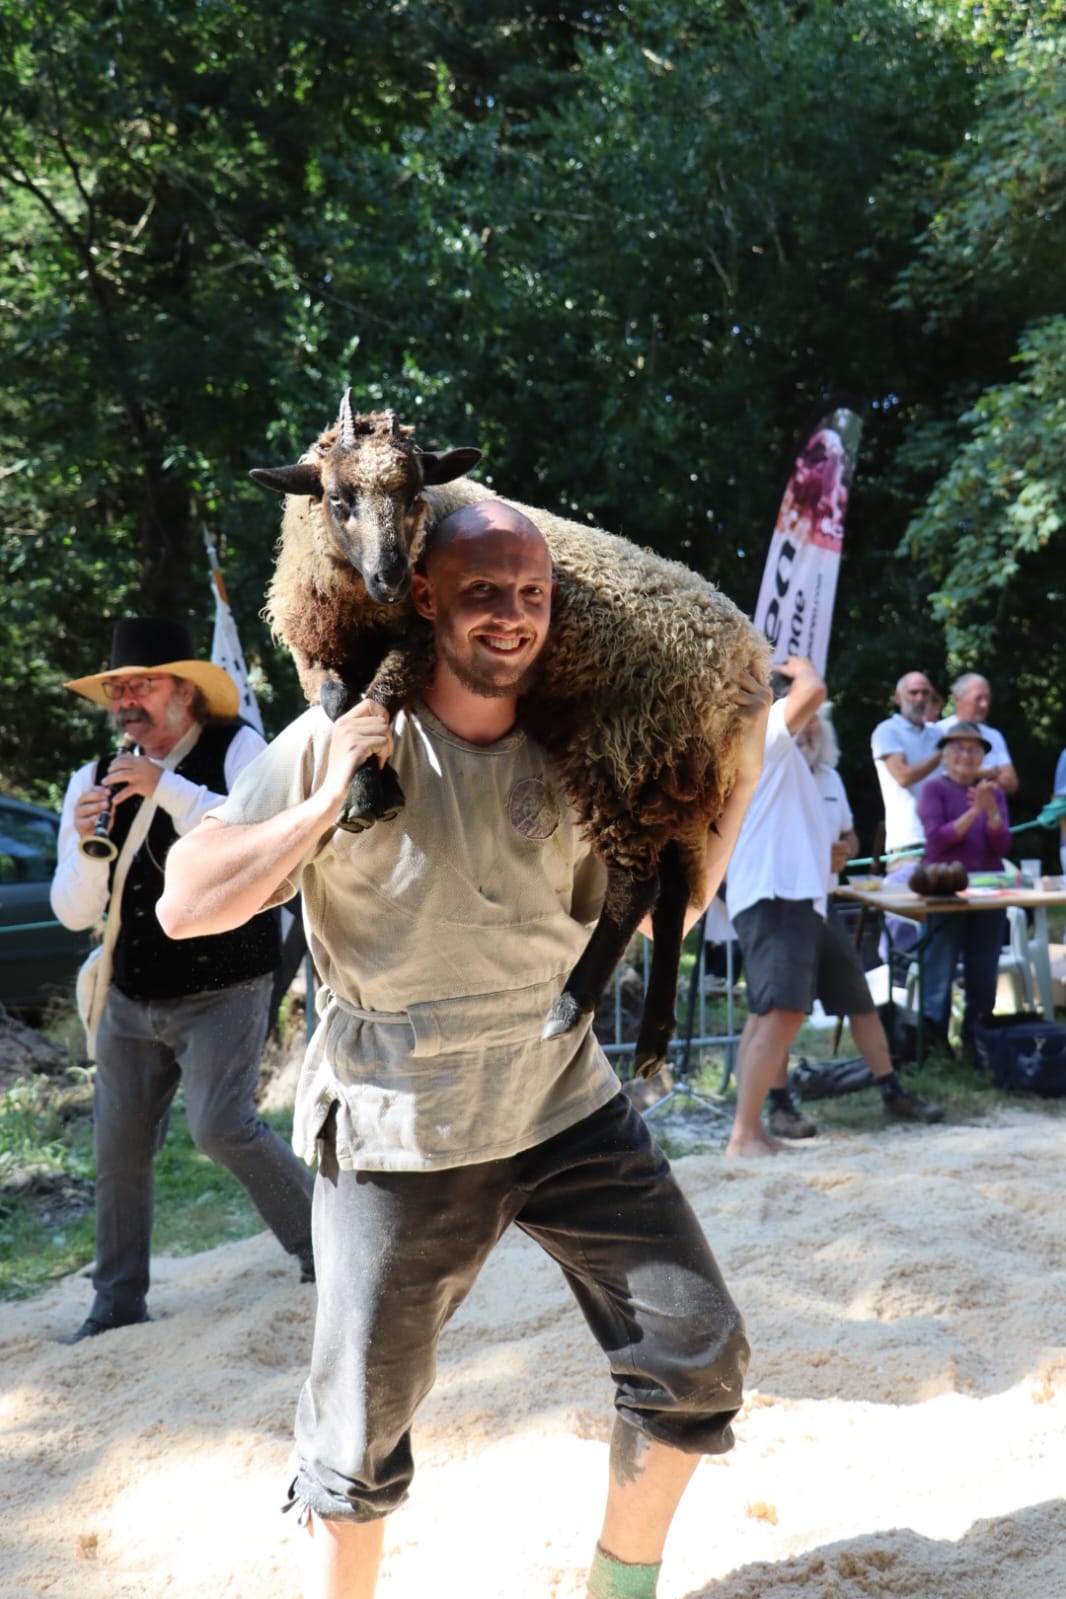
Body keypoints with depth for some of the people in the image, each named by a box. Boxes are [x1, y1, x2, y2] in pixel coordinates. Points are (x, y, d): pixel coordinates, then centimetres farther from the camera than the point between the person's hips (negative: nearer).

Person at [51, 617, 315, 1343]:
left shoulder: (236, 749, -7)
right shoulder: (96, 781, 4)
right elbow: (74, 912, 3)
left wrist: (167, 788, -29)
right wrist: (86, 845, -17)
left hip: (223, 993, -5)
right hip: (132, 1002, 5)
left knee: (222, 1125, -18)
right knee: (119, 1147, 6)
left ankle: (323, 1242, 3)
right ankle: (119, 1303, 22)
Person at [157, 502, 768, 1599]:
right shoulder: (338, 744, -11)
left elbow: (665, 905, 9)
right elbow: (185, 907, -12)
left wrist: (742, 773, -1)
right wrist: (324, 808, -22)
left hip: (566, 1107, 4)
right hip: (401, 1136, -4)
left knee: (698, 1352, 5)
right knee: (361, 1434, 6)